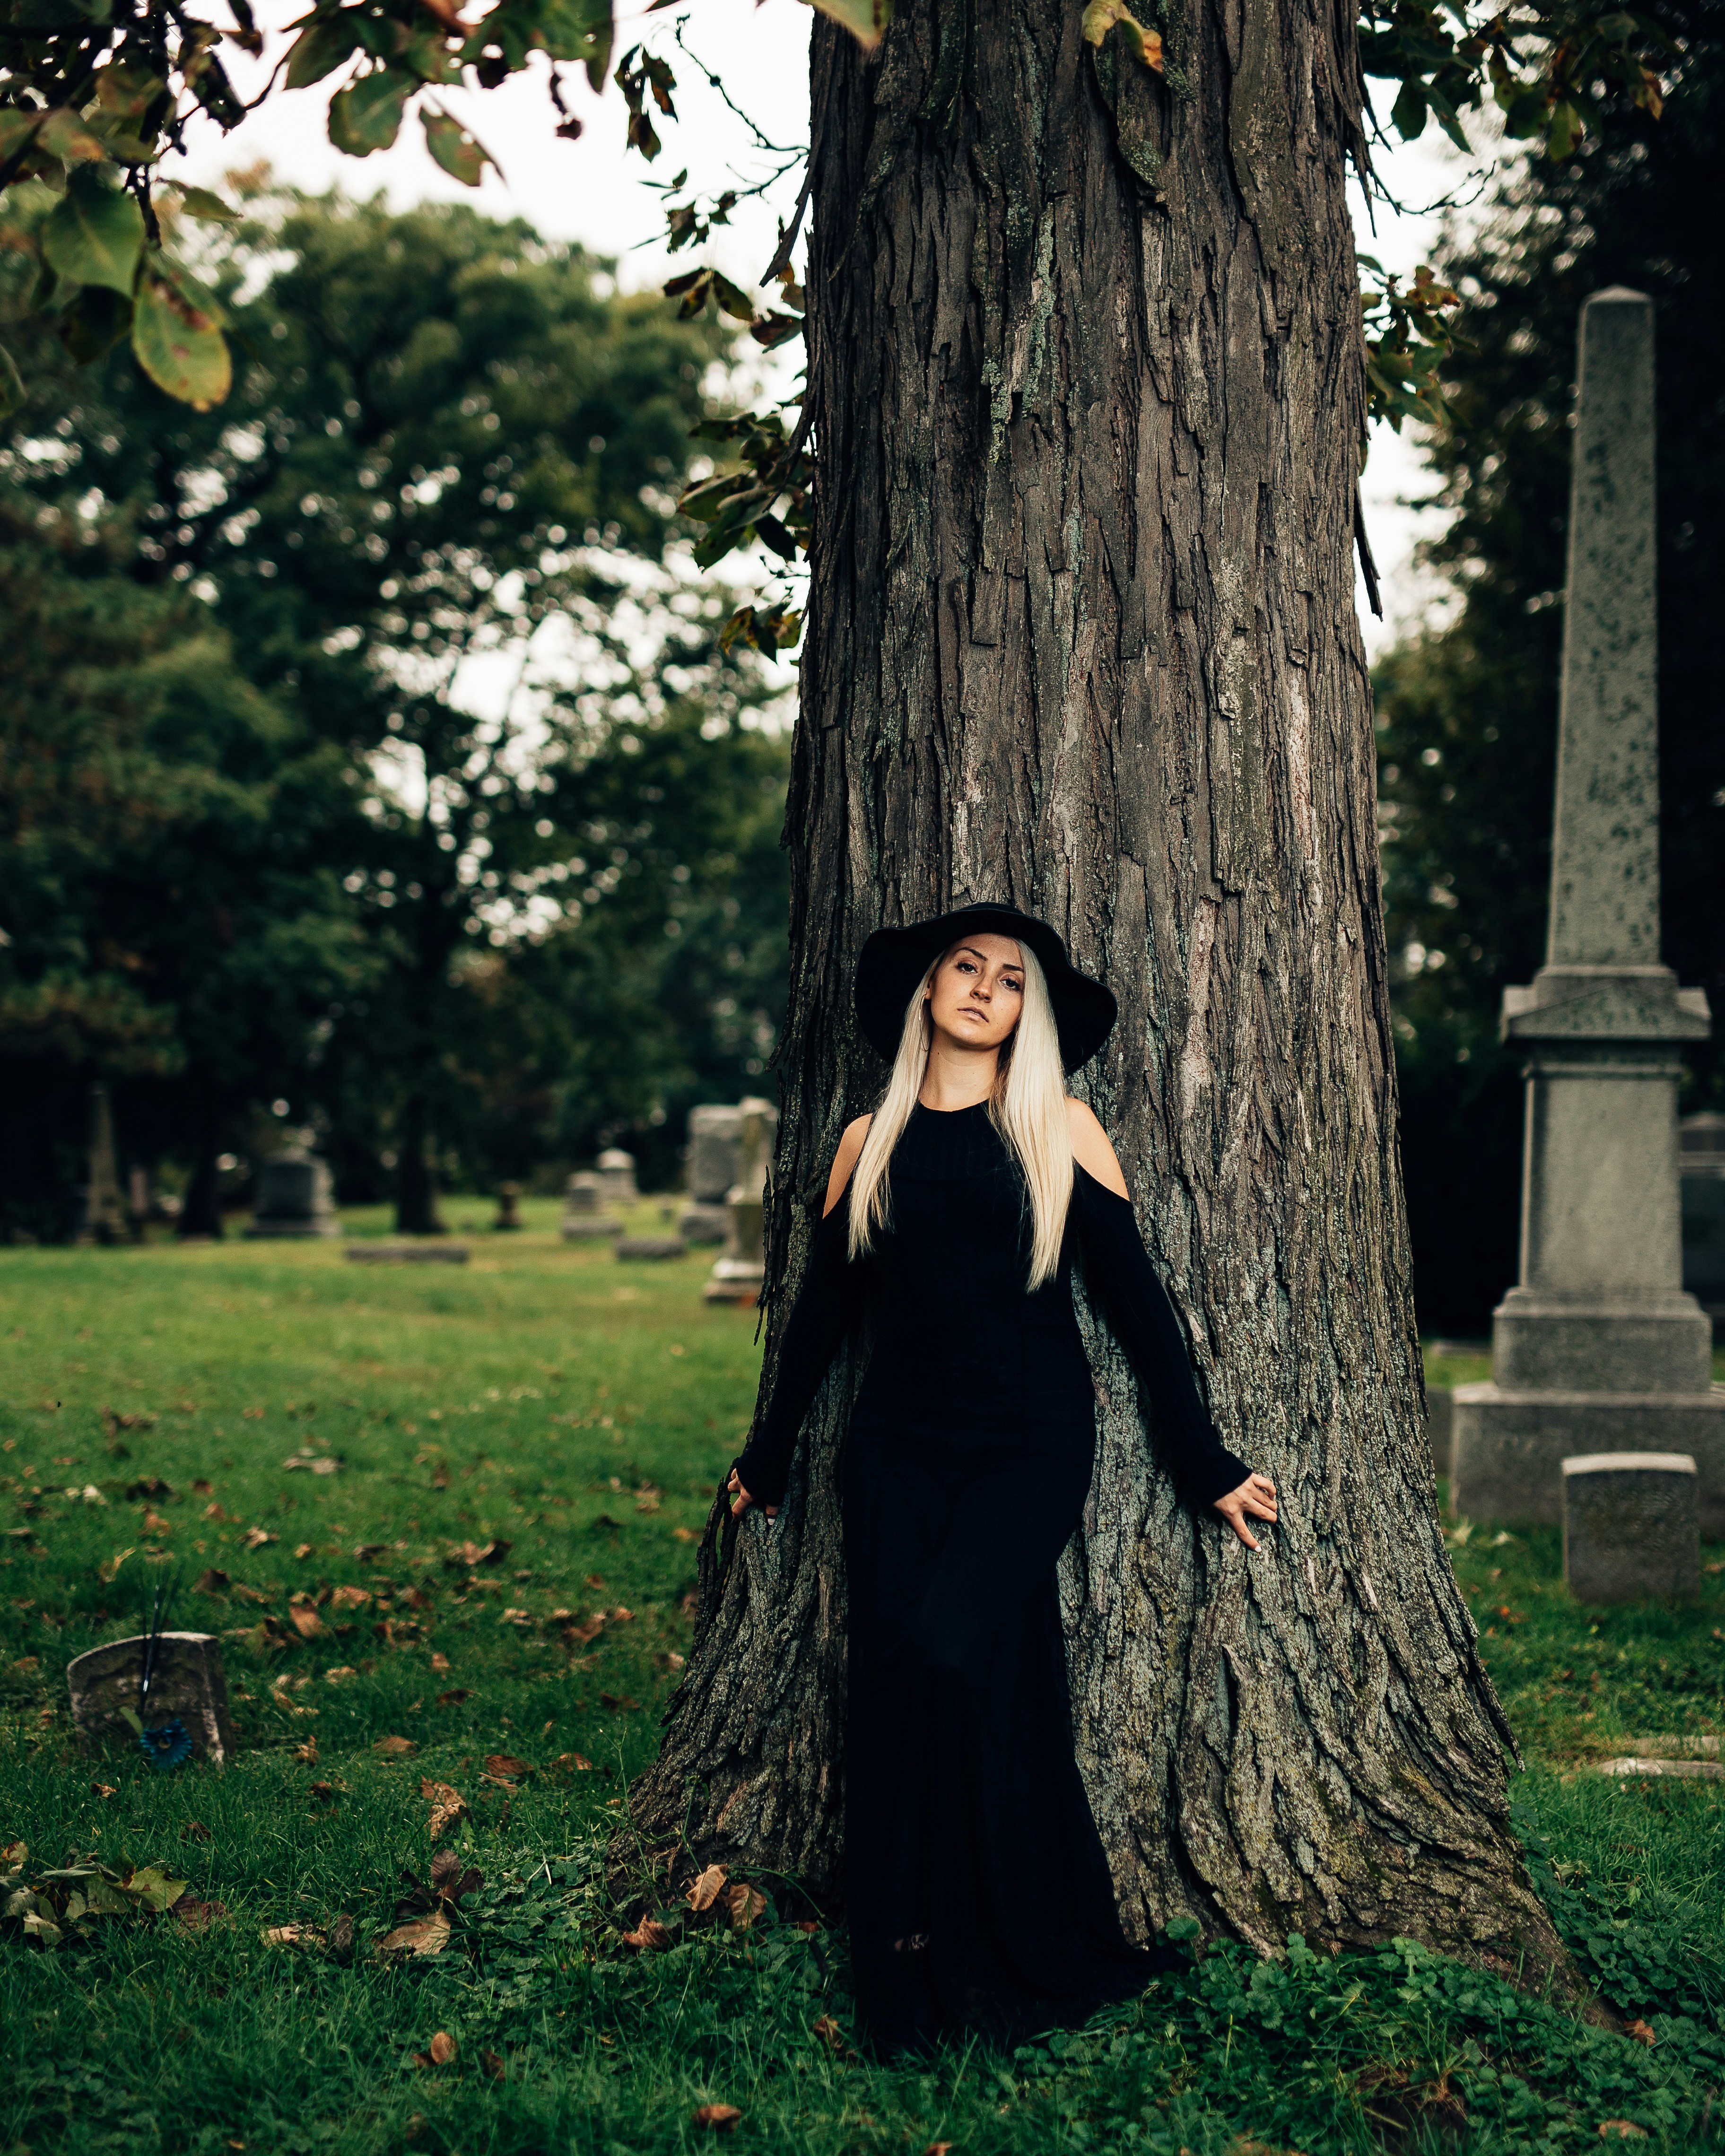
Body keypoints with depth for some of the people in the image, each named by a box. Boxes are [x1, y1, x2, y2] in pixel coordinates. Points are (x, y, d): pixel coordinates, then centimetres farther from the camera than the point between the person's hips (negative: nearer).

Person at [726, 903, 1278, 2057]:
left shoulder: (1060, 1131, 3)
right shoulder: (871, 1142, 10)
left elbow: (1137, 1299, 4)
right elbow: (825, 1305, 19)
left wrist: (1205, 1459, 4)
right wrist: (769, 1452, 26)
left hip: (1034, 1441, -3)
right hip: (900, 1444, 3)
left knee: (954, 1646, -21)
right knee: (895, 1683, -4)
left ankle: (1021, 1955, -7)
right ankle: (910, 1984, 6)